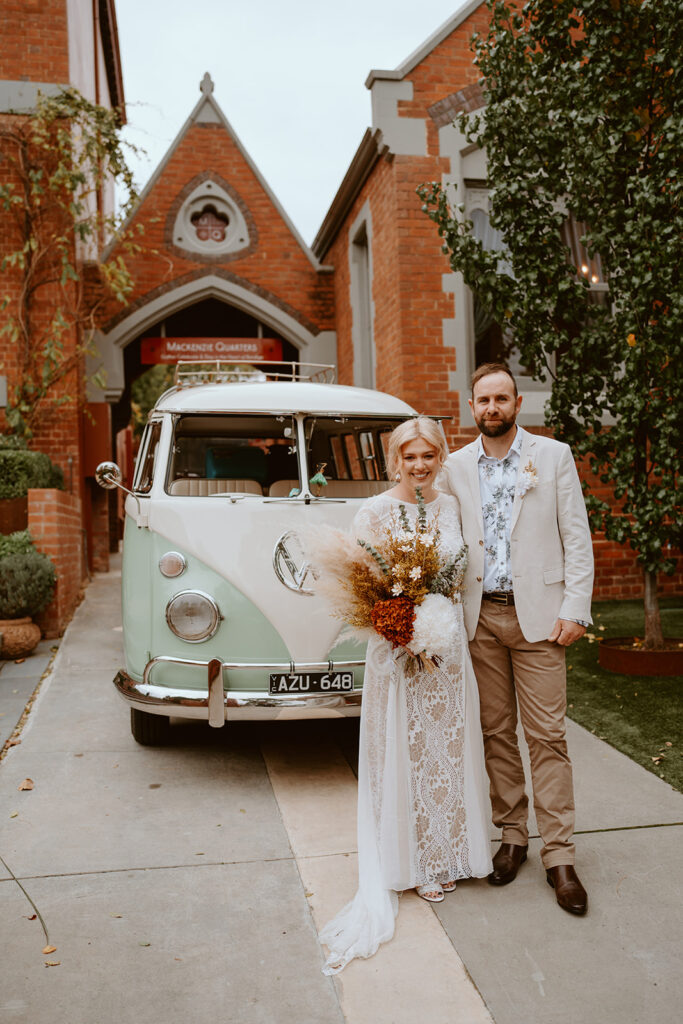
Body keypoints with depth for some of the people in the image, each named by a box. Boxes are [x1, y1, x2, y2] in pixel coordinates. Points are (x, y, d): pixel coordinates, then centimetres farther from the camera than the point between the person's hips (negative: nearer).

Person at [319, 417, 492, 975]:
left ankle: (448, 853, 31)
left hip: (450, 646, 5)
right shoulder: (375, 512, -8)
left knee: (448, 749, 13)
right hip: (398, 650, -5)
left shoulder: (450, 504, 7)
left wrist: (457, 631, 5)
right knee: (404, 755, 5)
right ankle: (412, 862, 22)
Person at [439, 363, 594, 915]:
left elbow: (577, 536, -1)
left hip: (537, 615, -2)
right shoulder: (456, 467, 7)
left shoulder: (554, 455, 1)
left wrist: (575, 610, -8)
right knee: (496, 732, 11)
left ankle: (559, 855, 11)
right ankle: (512, 836, 26)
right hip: (480, 617, 3)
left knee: (547, 734, 0)